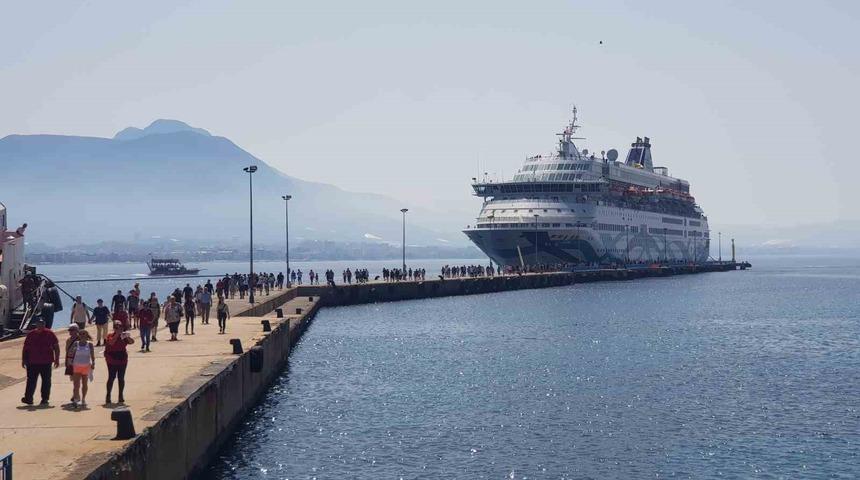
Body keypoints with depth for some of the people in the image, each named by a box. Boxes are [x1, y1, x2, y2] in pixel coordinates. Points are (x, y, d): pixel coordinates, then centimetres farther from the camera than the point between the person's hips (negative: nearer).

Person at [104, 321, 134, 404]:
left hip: (122, 360, 3)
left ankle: (121, 396, 13)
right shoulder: (110, 335, -2)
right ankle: (108, 396, 0)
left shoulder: (124, 336, 7)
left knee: (121, 378, 6)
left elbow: (132, 342, -5)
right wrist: (117, 335, -22)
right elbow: (111, 342, -21)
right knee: (111, 377, -6)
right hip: (112, 360, -3)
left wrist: (127, 336, -22)